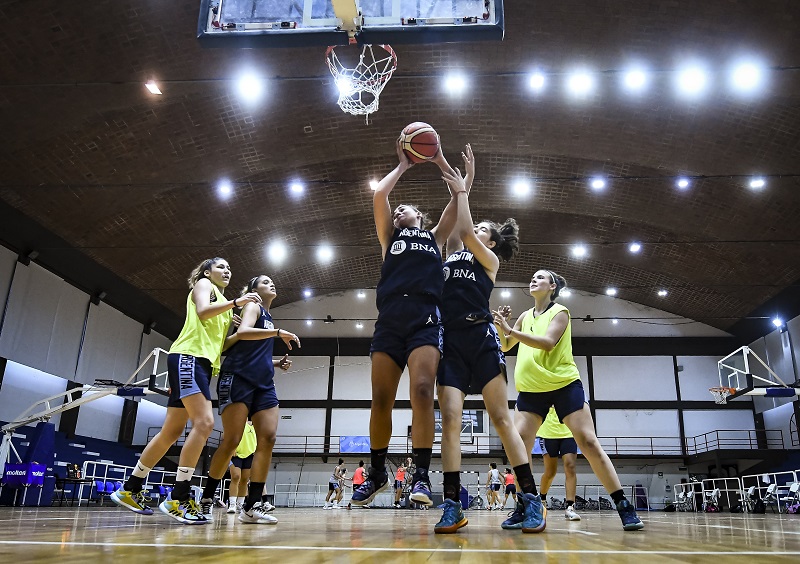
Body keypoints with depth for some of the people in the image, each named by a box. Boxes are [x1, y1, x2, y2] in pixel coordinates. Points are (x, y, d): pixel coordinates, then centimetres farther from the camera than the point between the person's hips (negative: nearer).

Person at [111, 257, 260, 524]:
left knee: (172, 432, 9)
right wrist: (235, 302, -18)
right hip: (188, 356, -9)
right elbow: (203, 311, -13)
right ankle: (178, 498, -20)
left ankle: (130, 489, 19)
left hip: (203, 362, 9)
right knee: (204, 423, -22)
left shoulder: (222, 303, 30)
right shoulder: (203, 284, 8)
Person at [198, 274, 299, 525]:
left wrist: (278, 363, 18)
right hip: (239, 378, -7)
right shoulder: (254, 306, 4)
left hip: (263, 383, 8)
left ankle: (251, 506, -6)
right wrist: (279, 332, -19)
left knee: (268, 438, -8)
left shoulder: (268, 318, 26)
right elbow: (243, 332, -18)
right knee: (231, 440, -8)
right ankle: (206, 499, 8)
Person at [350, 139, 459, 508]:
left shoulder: (435, 236, 27)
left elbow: (460, 197, 22)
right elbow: (379, 196, 18)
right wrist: (403, 165, 30)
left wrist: (440, 160, 27)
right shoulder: (390, 237, 28)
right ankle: (377, 473, 12)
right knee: (381, 399, -2)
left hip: (425, 318, -2)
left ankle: (421, 475, -16)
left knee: (422, 389, -19)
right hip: (389, 319, 2)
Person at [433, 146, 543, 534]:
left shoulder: (491, 260, 10)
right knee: (449, 419, -8)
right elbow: (459, 227, 16)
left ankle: (531, 502, -4)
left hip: (480, 338, -4)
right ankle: (452, 506, -8)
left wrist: (462, 190, 5)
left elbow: (465, 232, -4)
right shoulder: (453, 251, 24)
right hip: (451, 341, 4)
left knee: (501, 418, -8)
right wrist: (464, 182, 20)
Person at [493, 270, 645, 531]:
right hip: (531, 389, 5)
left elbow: (547, 342, -21)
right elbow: (505, 346, 17)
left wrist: (510, 330, -27)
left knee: (588, 442, -9)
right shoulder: (525, 317, 12)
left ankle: (624, 507, 0)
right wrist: (501, 326, -3)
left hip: (564, 385, -5)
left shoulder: (560, 312, -4)